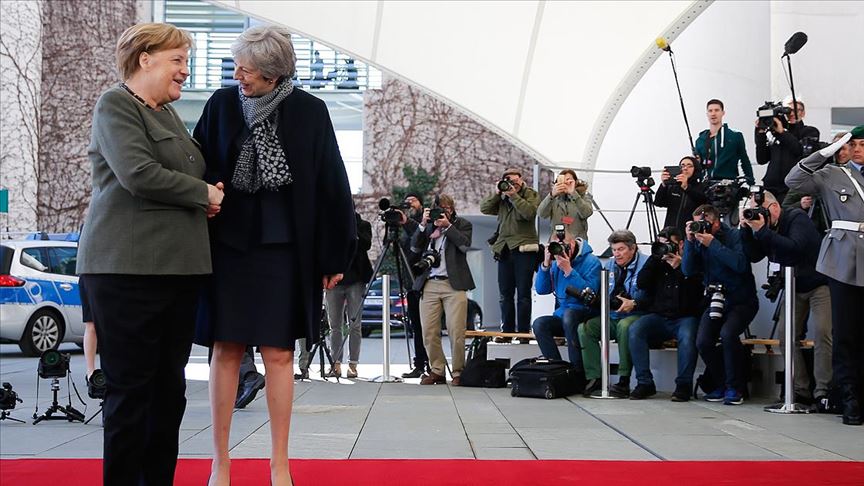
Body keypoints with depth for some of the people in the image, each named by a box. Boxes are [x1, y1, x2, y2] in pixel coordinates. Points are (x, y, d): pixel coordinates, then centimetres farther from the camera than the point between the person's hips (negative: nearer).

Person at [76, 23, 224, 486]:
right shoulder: (115, 105, -4)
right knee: (131, 388, -5)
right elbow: (138, 174, -17)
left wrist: (209, 195, 9)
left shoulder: (167, 113, 21)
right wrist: (203, 194, -6)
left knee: (169, 387, 8)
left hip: (178, 267, 8)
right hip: (128, 268, -8)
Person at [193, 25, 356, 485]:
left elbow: (331, 185, -1)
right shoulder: (221, 104, -1)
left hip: (283, 249, -1)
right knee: (226, 351, 2)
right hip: (227, 245, 1)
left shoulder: (309, 112, -5)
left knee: (279, 354, 2)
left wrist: (334, 256, 0)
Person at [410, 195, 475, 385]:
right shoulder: (428, 225, 19)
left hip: (454, 285, -3)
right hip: (429, 285, 3)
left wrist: (447, 225, -8)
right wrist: (423, 224, -2)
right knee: (429, 332, -1)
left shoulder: (462, 224, 11)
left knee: (456, 332, -9)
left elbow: (464, 245, -6)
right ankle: (437, 371, 9)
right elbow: (415, 245, 8)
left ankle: (458, 372, 1)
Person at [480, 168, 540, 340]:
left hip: (524, 250, -5)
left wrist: (513, 195, -14)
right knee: (505, 294, 7)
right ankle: (507, 331, 13)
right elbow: (484, 208, 4)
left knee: (523, 294, -3)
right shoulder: (500, 199, 15)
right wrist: (497, 193, -5)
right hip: (504, 250, 5)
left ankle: (523, 331, 0)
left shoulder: (530, 195, 3)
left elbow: (529, 212, -14)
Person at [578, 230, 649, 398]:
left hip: (636, 315, -7)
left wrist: (633, 303, -29)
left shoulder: (646, 264, -4)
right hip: (612, 317, 7)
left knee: (624, 326, -39)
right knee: (584, 327, -17)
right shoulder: (610, 265, 18)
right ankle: (594, 378, -18)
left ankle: (624, 381, -35)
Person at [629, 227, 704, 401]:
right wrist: (654, 258, -3)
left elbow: (697, 290, -8)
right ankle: (645, 383, -21)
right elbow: (641, 283, 2)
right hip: (658, 317, 3)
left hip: (685, 317, -3)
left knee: (687, 336, -37)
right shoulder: (658, 263, 17)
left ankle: (684, 385, -24)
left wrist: (678, 268, -14)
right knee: (635, 330, -26)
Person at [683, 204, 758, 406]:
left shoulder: (735, 236, -10)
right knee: (703, 342, -17)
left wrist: (713, 244, -24)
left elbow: (740, 264, -25)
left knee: (727, 333, -31)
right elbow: (688, 271, -4)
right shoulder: (698, 240, 5)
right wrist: (689, 241, -13)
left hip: (741, 300, -5)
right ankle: (722, 383, 6)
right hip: (715, 299, 5)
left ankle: (735, 387, -14)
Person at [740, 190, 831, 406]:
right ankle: (800, 390, -2)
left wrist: (762, 231, -34)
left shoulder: (797, 218, -18)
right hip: (793, 287, 7)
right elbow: (753, 256, -2)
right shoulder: (765, 226, 1)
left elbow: (795, 248, -34)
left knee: (822, 332, -19)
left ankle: (823, 392, -18)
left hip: (819, 282, -7)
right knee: (786, 335, -4)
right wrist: (746, 230, -14)